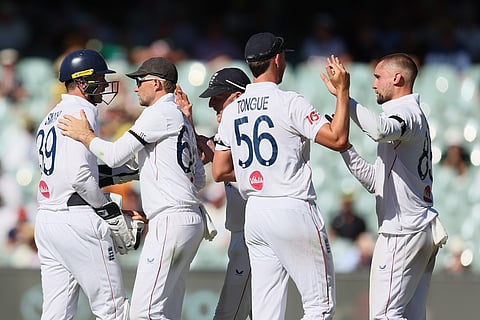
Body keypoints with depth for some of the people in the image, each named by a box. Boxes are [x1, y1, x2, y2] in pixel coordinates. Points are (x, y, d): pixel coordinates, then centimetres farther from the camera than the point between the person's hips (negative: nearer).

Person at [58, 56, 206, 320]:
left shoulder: (159, 113, -7)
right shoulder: (183, 120, 24)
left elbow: (115, 155, -12)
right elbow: (199, 179, 27)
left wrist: (84, 135, 4)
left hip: (170, 221, -11)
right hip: (191, 221, 11)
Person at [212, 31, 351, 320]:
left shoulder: (231, 111, 10)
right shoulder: (290, 103, -10)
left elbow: (220, 172, 13)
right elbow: (338, 139, -16)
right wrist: (342, 90, -9)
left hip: (254, 215, 7)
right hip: (293, 211, -7)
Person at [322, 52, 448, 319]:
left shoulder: (407, 114, -9)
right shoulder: (414, 117, 23)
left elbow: (379, 130, -36)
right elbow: (376, 182, 21)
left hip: (402, 233, -10)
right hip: (424, 233, 10)